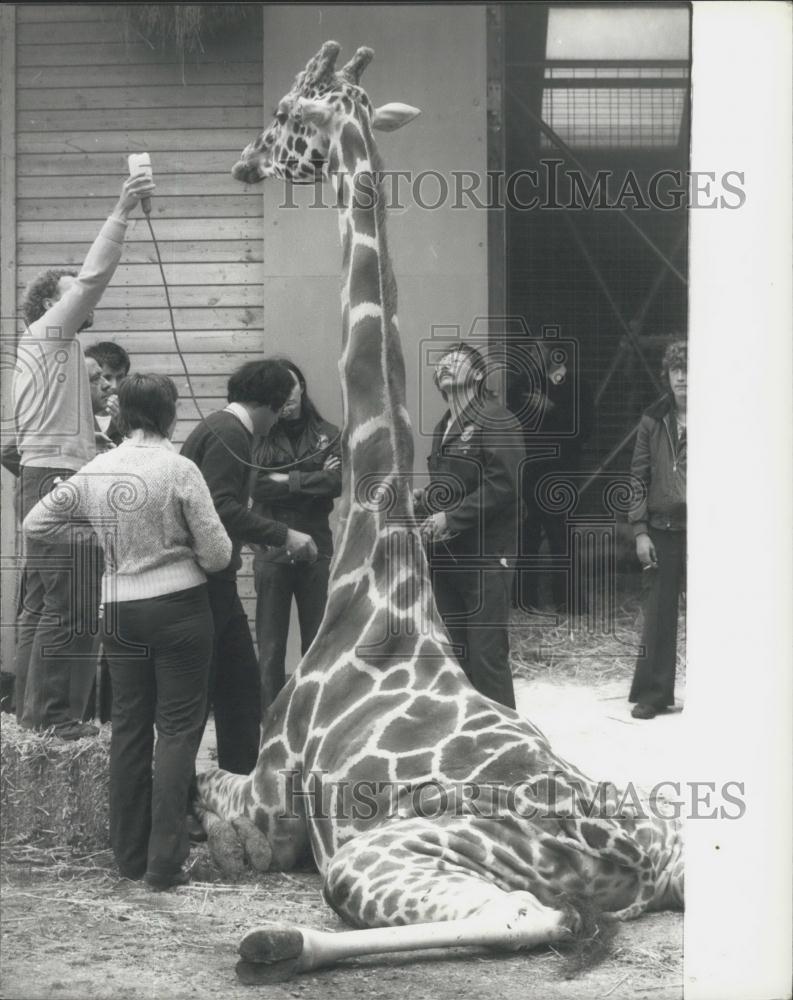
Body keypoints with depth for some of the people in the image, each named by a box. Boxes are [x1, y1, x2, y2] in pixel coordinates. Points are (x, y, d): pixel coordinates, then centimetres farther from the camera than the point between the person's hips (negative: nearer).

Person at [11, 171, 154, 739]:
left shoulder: (45, 347, 24)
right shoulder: (49, 331, -3)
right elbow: (93, 276, -14)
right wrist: (122, 213, -16)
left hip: (42, 477, 10)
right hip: (60, 479, -10)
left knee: (43, 600, 12)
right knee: (70, 606, -11)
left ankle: (31, 704, 16)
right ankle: (49, 713, -9)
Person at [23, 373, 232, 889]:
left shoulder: (94, 473, 0)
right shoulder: (179, 470, -13)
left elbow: (35, 524, 10)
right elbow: (217, 553, -11)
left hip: (118, 609, 4)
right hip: (179, 605, -4)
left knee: (129, 725, 14)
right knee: (179, 725, 1)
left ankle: (129, 853, 20)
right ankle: (165, 859, -4)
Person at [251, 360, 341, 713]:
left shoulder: (326, 435, 6)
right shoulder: (258, 437, 1)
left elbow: (336, 483, -7)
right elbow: (257, 486, -12)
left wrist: (287, 481, -10)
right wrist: (313, 480, -10)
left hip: (316, 547, 2)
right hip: (271, 548, -2)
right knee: (270, 647, 2)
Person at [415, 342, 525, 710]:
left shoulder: (497, 422, -8)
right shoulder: (444, 427, 19)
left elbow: (502, 486, -17)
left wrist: (452, 517, -18)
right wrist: (421, 502, 6)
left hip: (485, 558, -8)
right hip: (446, 556, 8)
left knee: (486, 655, -9)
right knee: (454, 657, 11)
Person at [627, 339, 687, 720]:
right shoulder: (654, 421, 6)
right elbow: (638, 476, 7)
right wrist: (640, 530, 1)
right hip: (662, 530, 2)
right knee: (658, 614, 6)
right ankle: (652, 693, 13)